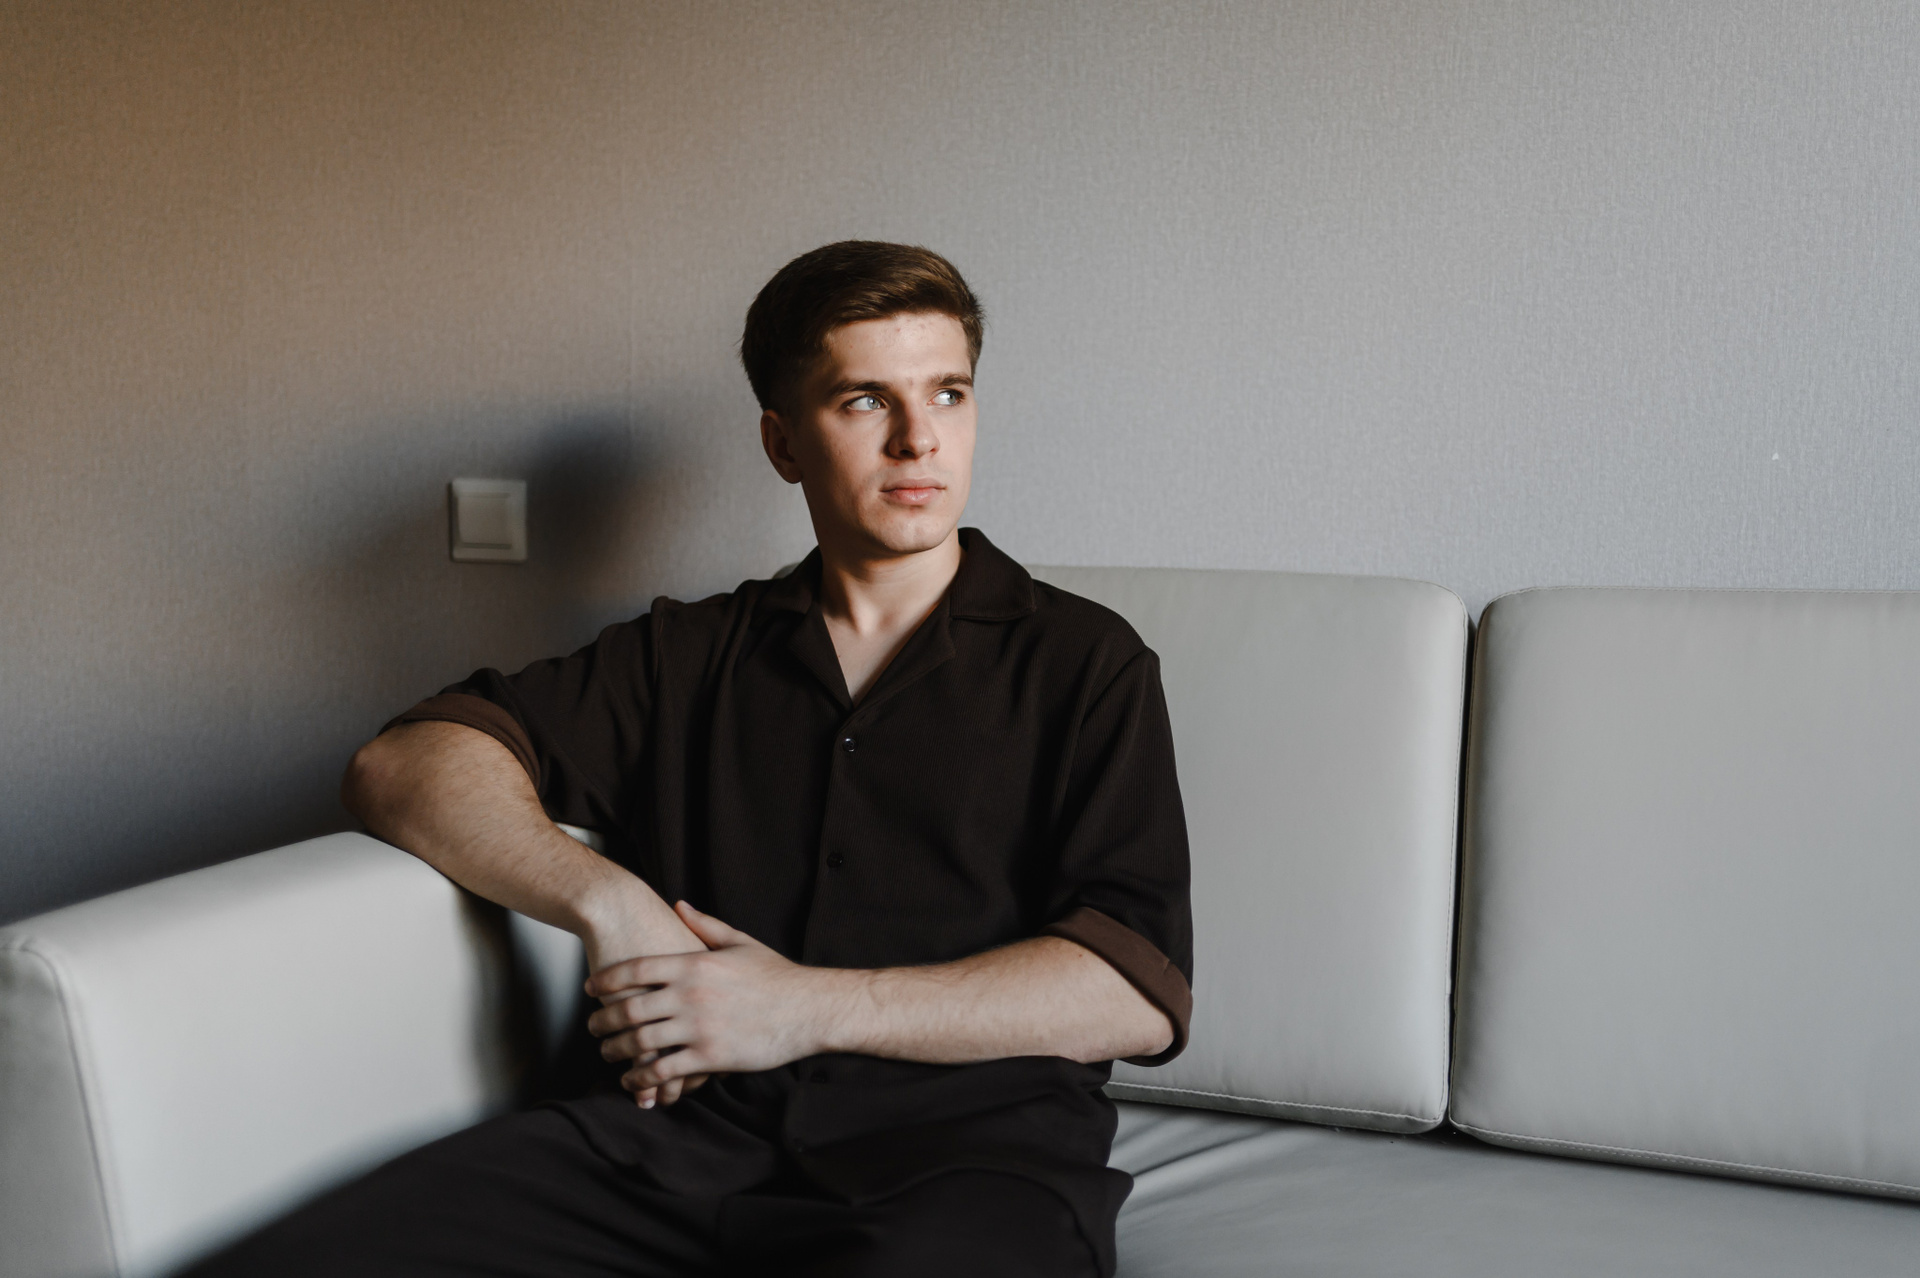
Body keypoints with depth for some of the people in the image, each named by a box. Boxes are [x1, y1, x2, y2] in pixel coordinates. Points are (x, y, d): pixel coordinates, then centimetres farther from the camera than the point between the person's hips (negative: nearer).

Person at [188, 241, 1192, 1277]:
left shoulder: (1083, 663, 13)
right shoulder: (689, 653, 22)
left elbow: (1140, 994, -1)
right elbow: (405, 764, 11)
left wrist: (810, 1007, -8)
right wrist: (609, 901, -7)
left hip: (961, 1146, -2)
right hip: (674, 1132, 3)